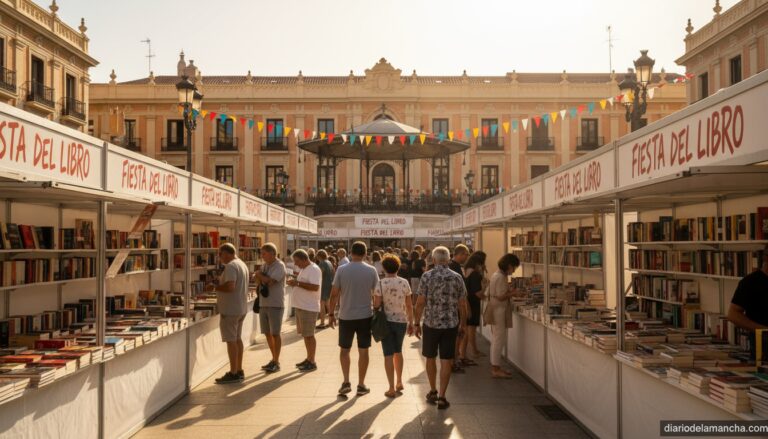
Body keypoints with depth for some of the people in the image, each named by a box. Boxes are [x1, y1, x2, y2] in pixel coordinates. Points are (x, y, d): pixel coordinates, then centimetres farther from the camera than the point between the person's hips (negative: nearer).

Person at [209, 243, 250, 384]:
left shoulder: (231, 266, -16)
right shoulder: (242, 264, 15)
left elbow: (230, 287, -27)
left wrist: (215, 288, -13)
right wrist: (219, 286, 16)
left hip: (230, 309, -10)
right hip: (241, 308, 10)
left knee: (231, 340, -4)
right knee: (237, 338, 14)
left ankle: (233, 374, 0)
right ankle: (239, 371, 20)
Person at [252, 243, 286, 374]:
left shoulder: (279, 266, -11)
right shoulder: (264, 266, 13)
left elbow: (270, 281, -19)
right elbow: (259, 279, 13)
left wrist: (260, 276, -3)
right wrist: (264, 279, -8)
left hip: (275, 304, -7)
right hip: (263, 303, 7)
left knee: (275, 334, -1)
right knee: (267, 333, 12)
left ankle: (276, 363, 8)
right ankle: (274, 359, 25)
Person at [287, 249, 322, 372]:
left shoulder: (314, 269, -17)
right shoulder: (303, 269, 14)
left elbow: (315, 287, -27)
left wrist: (297, 283, -25)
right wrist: (294, 282, 3)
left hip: (309, 307, -10)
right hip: (301, 306, 10)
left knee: (309, 335, -3)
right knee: (305, 334, 16)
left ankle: (312, 362, 5)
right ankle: (308, 358, 27)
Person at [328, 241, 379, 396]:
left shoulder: (341, 270, -7)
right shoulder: (371, 270, -5)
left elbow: (334, 294, -5)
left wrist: (331, 314, 5)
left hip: (346, 316, 0)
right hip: (365, 316, 0)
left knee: (344, 350, 15)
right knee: (363, 351, 9)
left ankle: (346, 382, 8)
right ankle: (361, 385, 15)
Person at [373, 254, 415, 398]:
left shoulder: (381, 283, -10)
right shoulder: (404, 283, -2)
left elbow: (376, 305, -12)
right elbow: (409, 306, 2)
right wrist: (411, 323, 11)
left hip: (386, 321, -3)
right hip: (402, 321, 3)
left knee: (388, 355, 3)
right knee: (398, 351, 22)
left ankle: (392, 389, 3)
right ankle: (399, 382, 31)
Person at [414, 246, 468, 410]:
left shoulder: (427, 277, -8)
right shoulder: (457, 278, -3)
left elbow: (420, 302, -8)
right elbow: (462, 304, 1)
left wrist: (417, 323, 1)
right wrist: (463, 323, 14)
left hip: (431, 323, -1)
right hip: (451, 324, 1)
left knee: (430, 358, 16)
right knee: (446, 361, 6)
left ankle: (433, 391, 28)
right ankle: (442, 396, 6)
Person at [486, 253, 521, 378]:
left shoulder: (496, 275, 13)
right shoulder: (501, 277, -18)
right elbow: (501, 296, -23)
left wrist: (509, 292, 13)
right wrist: (512, 293, -7)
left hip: (494, 311, 11)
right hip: (499, 312, -11)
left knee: (496, 340, 16)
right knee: (499, 341, -4)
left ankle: (495, 367, 23)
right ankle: (496, 369, 2)